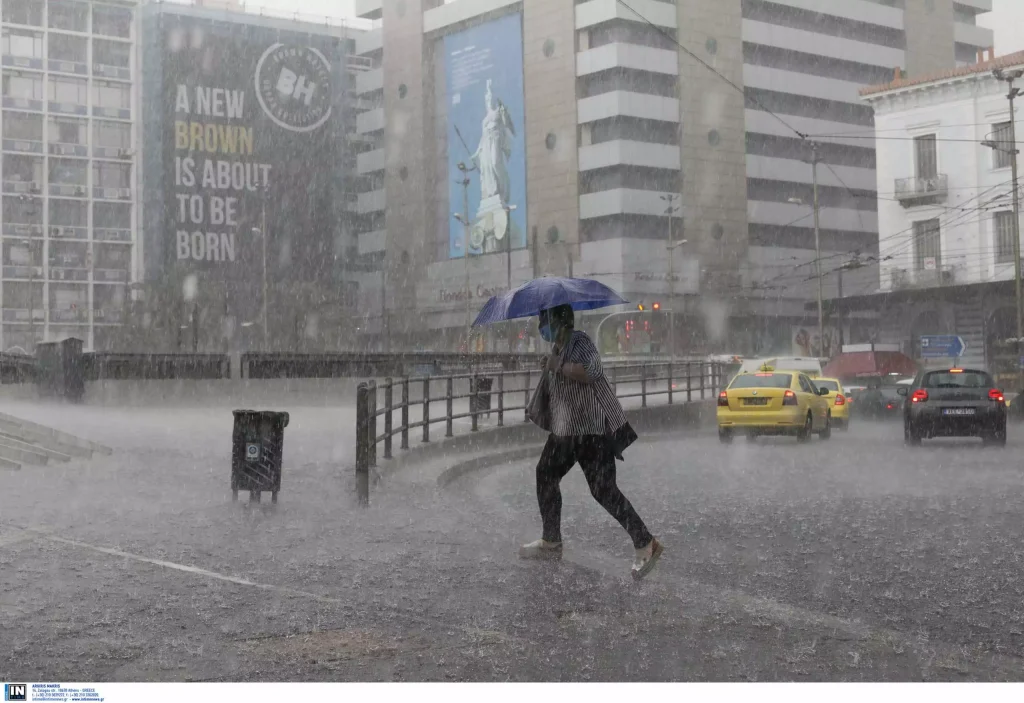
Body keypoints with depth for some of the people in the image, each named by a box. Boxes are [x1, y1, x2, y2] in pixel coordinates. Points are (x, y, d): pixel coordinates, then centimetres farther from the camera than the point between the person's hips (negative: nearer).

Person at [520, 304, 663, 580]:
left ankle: (646, 544, -8)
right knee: (546, 475, 15)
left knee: (603, 490, -13)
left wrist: (557, 366, -26)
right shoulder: (558, 346, 15)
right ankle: (551, 543, 26)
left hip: (591, 429, -11)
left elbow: (591, 371, -34)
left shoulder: (579, 342, -15)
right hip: (565, 429, 11)